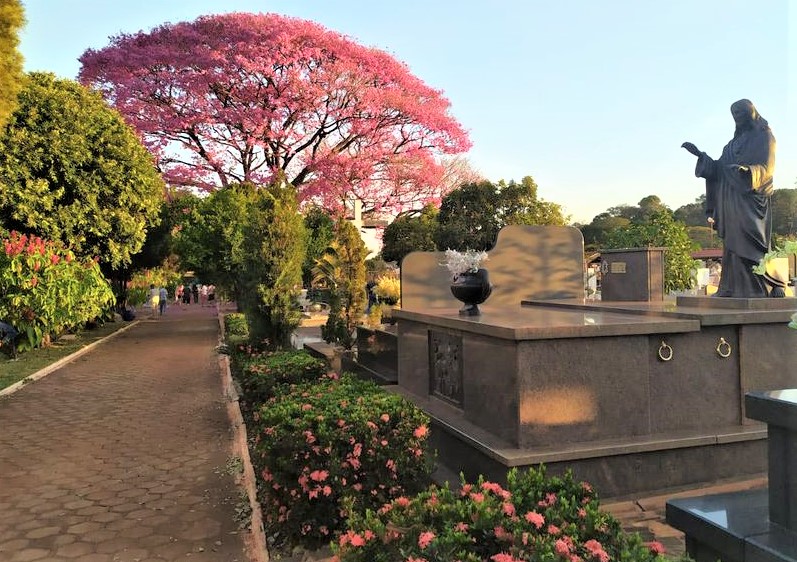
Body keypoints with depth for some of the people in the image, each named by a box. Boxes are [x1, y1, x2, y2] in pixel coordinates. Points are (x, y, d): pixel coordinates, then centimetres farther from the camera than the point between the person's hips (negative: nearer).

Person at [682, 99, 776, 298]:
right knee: (732, 243, 3)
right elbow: (719, 168, 19)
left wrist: (746, 171, -32)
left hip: (750, 199, -7)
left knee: (747, 243, -13)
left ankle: (754, 289, -13)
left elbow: (766, 167, -11)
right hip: (732, 199, 7)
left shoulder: (763, 136, 1)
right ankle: (732, 288, 3)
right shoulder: (736, 141, 23)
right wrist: (699, 154, 13)